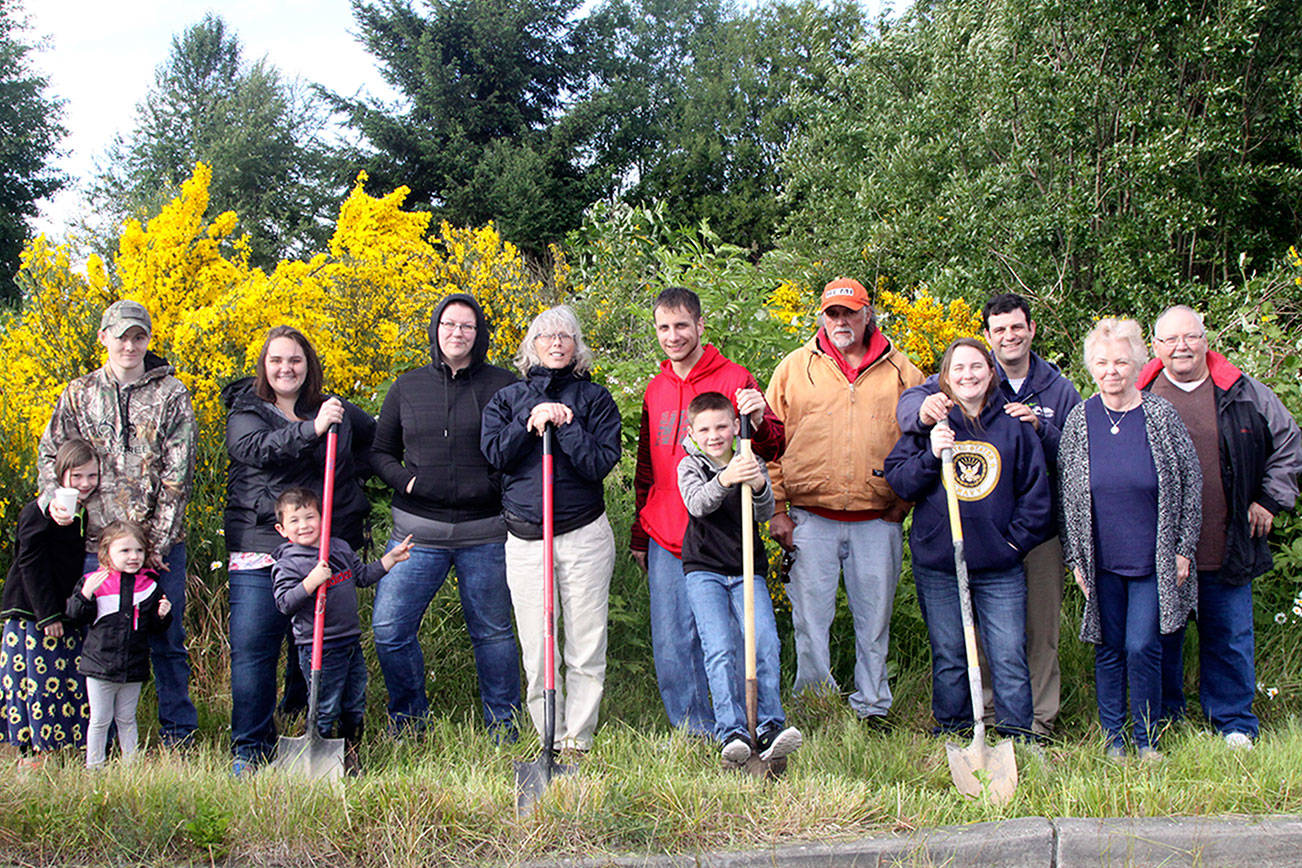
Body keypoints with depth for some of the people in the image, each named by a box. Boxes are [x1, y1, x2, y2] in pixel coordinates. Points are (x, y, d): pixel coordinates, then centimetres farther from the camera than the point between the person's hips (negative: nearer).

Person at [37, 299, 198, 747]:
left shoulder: (171, 395, 1)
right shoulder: (78, 395, 8)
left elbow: (178, 474, -4)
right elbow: (50, 454, 12)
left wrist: (157, 541, -9)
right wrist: (56, 498, -9)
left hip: (162, 542, -2)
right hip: (100, 540, 2)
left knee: (167, 639, 4)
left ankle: (178, 737, 15)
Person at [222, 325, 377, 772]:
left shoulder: (336, 412, 12)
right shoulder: (245, 412, 4)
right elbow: (258, 448, -17)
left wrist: (351, 474, 14)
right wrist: (312, 429, -29)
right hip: (260, 549, -2)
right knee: (252, 648, -6)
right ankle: (251, 748, 3)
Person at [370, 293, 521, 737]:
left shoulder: (503, 385, 3)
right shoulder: (407, 387, 9)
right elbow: (380, 451, 16)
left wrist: (497, 484, -9)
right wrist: (406, 479, -3)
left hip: (484, 533, -2)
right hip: (419, 530, 2)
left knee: (492, 631, 7)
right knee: (389, 628, -5)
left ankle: (504, 728, 22)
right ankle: (409, 719, 16)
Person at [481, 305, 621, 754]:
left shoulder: (595, 399, 6)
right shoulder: (507, 398, 12)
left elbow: (599, 463, -7)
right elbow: (496, 454, -4)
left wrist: (564, 423, -13)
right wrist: (532, 419, -13)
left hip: (584, 536, -1)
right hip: (525, 540, 1)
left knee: (587, 648, -1)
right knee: (537, 653, 2)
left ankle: (578, 741, 7)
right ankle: (550, 740, 12)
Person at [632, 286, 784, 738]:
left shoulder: (733, 380, -1)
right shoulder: (656, 389, 14)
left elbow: (771, 450, -10)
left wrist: (759, 422, -32)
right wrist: (639, 536, 21)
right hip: (665, 541, 4)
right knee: (671, 646, 3)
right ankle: (697, 735, 15)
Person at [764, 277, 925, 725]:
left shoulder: (901, 371, 7)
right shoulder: (795, 368, 6)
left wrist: (905, 500, 1)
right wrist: (777, 508, 0)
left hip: (878, 520, 1)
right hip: (811, 517, 0)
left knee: (874, 617, 7)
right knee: (810, 617, 2)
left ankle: (872, 707, 19)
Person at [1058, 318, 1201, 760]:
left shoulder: (1162, 416, -3)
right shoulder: (1079, 420, 1)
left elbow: (1190, 484, 3)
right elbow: (1066, 494, 6)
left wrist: (1183, 549, 0)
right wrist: (1075, 557, 4)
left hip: (1154, 559, -2)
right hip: (1102, 561, 2)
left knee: (1142, 647, -5)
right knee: (1109, 649, 7)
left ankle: (1146, 739, 12)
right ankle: (1112, 737, 21)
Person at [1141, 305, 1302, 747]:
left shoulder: (1244, 394, 3)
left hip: (1226, 550, 1)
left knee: (1230, 639, 9)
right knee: (1160, 637, 9)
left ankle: (1235, 725, 23)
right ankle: (1161, 722, 25)